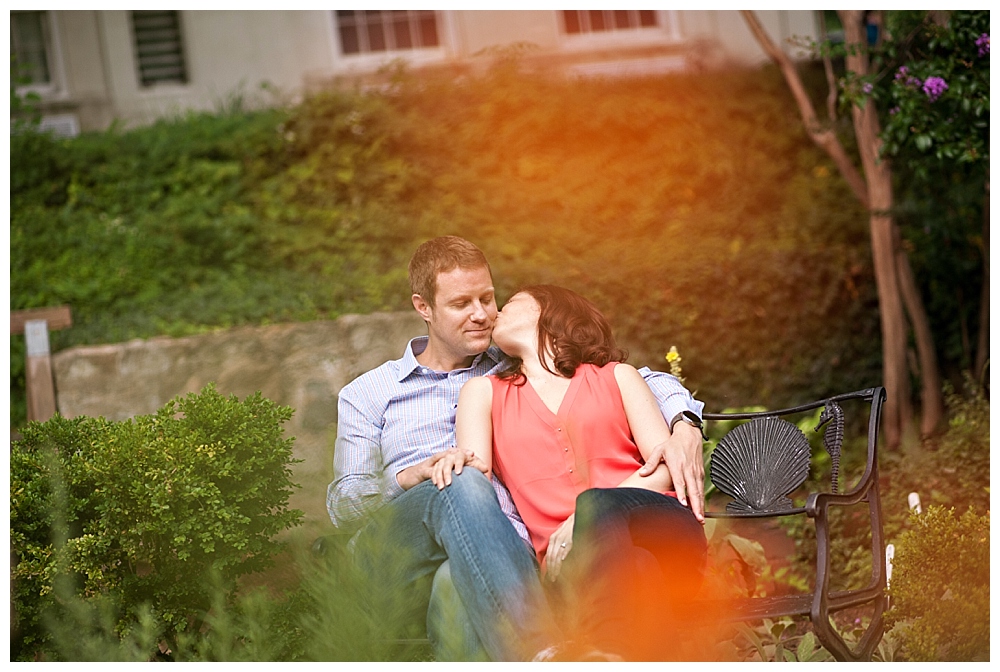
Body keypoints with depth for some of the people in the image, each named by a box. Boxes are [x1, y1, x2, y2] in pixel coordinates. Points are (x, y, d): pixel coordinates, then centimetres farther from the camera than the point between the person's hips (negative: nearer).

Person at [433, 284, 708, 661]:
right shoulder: (484, 392, 29)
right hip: (571, 562, 0)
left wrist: (583, 520, -8)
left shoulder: (616, 376, 26)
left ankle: (611, 655, -54)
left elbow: (664, 465, 10)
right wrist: (459, 463, -16)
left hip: (659, 528, 0)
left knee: (597, 504, -37)